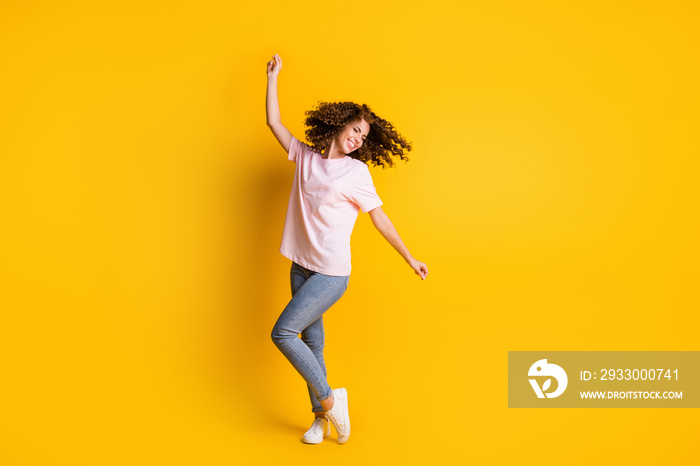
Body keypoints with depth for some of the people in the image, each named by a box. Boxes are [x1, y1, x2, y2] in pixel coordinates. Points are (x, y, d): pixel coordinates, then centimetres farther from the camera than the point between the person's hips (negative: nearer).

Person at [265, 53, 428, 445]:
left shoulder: (357, 171, -5)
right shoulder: (305, 157, 7)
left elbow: (379, 217, 0)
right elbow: (274, 122, 13)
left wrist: (410, 258, 4)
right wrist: (274, 77, 12)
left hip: (331, 273, -5)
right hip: (301, 267, 5)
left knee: (283, 332, -11)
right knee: (311, 341, 11)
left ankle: (329, 399, 4)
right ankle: (322, 416, 24)